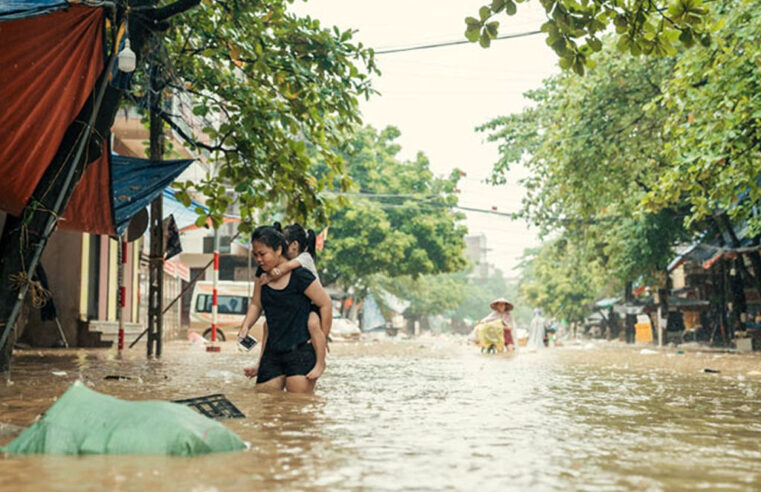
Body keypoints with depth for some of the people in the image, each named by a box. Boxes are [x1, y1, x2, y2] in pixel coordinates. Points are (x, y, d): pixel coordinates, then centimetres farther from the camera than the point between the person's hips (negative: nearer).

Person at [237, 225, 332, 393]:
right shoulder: (262, 276, 8)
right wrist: (246, 326, -1)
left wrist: (321, 338, -2)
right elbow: (256, 304, 17)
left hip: (301, 352, -7)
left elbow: (325, 304, -7)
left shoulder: (300, 276, -12)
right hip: (272, 354, 7)